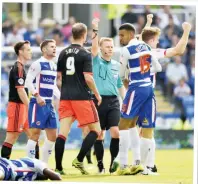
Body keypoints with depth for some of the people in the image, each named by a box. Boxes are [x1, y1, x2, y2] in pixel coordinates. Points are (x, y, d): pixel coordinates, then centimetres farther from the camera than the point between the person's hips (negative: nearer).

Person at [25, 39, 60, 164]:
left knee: (53, 136, 7)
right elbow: (28, 82, -15)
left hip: (49, 104, 8)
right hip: (38, 103, -8)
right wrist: (37, 95, -25)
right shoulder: (37, 64, -8)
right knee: (35, 133, -10)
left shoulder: (54, 66, 17)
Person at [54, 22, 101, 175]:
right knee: (96, 130, 5)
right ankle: (79, 160, -7)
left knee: (63, 132, 2)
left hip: (65, 97, 6)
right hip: (82, 97, -6)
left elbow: (59, 76, 15)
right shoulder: (85, 54, -8)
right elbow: (88, 77, -14)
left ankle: (58, 167, -5)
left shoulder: (63, 53, 10)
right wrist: (97, 94, -2)